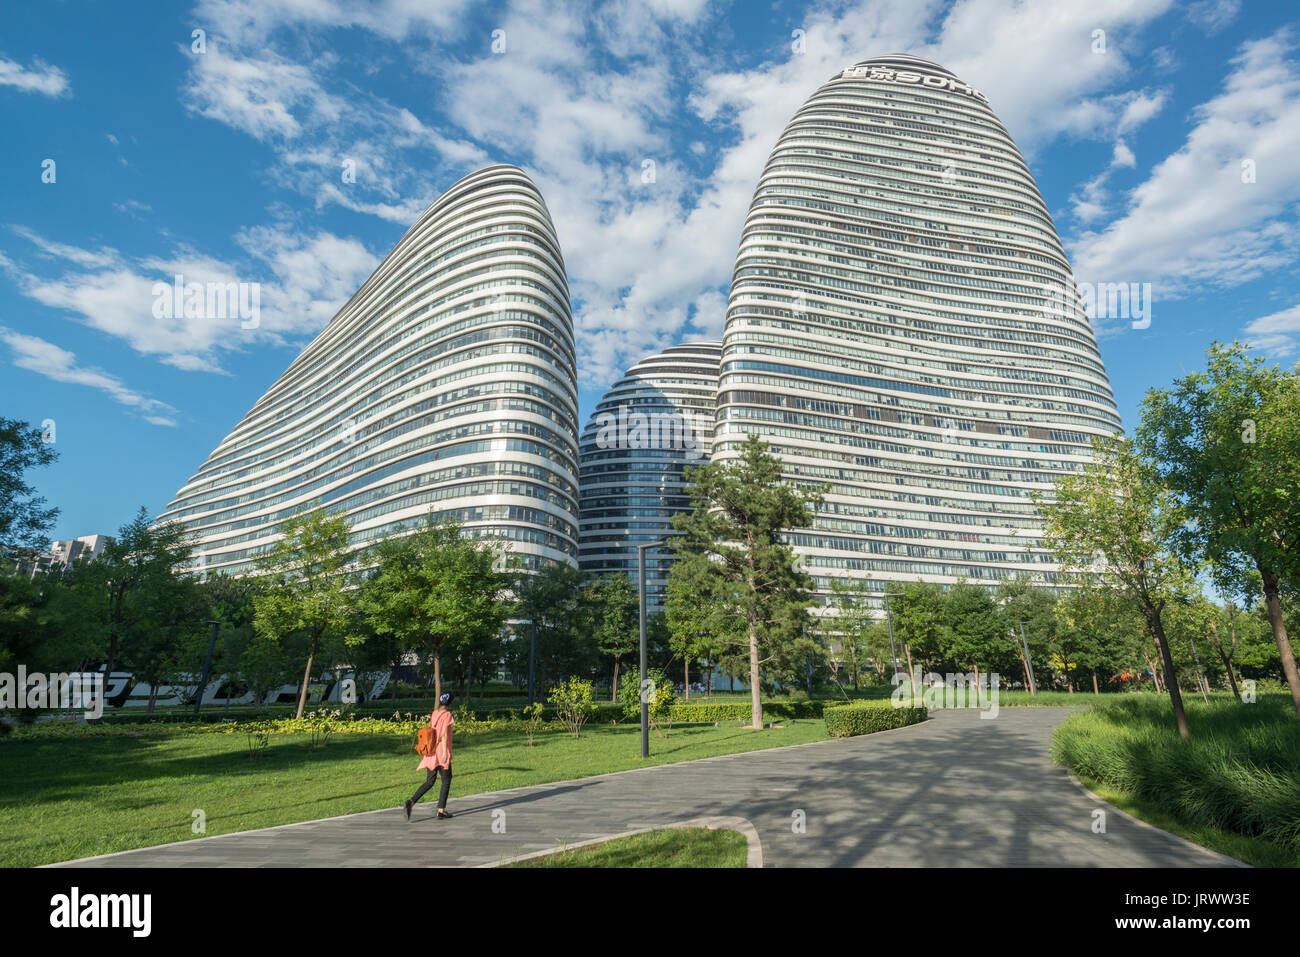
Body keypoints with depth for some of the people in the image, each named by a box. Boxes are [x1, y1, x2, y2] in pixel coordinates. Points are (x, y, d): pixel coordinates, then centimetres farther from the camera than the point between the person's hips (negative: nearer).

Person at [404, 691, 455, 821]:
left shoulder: (434, 714, 9)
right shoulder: (447, 715, -12)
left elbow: (431, 732, 15)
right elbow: (444, 734, -17)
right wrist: (445, 752, -18)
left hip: (431, 752, 7)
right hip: (441, 752, -7)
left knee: (429, 782, 12)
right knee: (446, 781, 8)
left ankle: (411, 802, -5)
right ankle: (441, 810, 9)